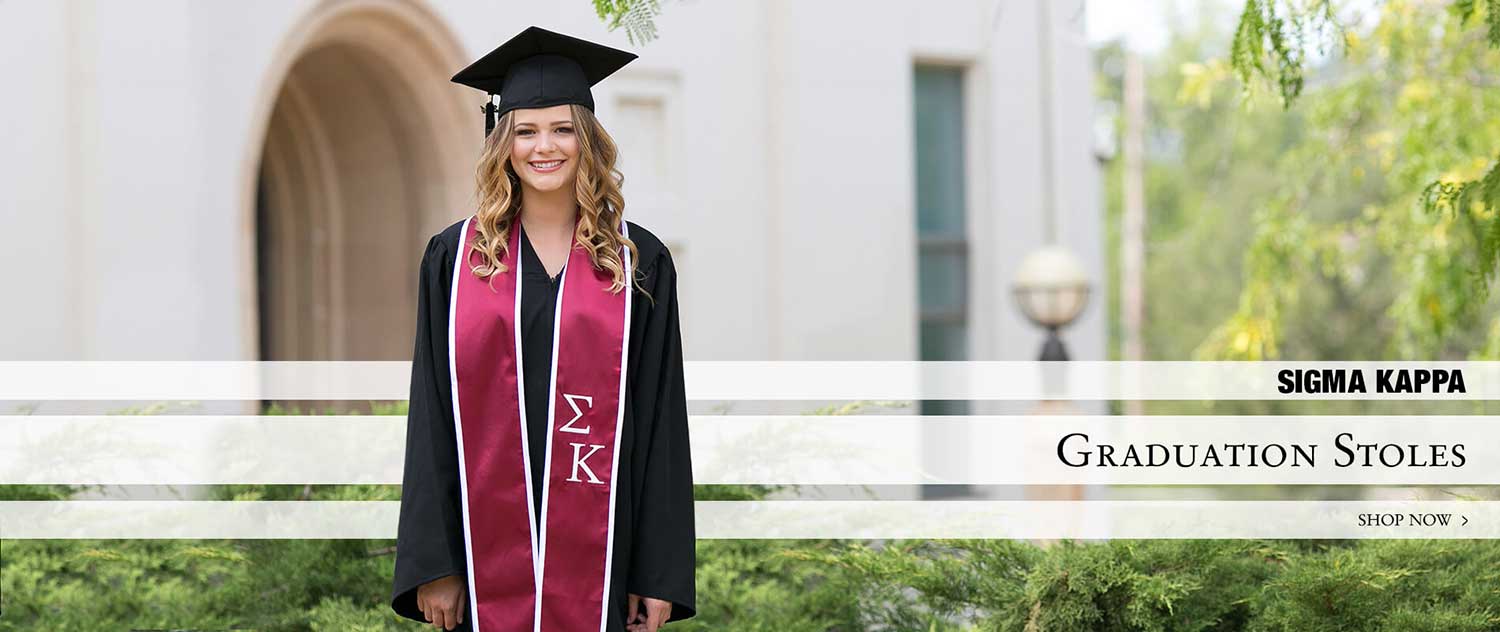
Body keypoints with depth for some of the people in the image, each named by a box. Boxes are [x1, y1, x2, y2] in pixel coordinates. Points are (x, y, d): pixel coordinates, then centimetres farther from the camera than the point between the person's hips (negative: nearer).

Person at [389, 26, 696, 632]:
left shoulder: (639, 263, 4)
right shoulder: (455, 258, 5)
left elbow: (660, 422, 2)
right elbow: (432, 420, 3)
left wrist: (660, 575, -4)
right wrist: (433, 565, -5)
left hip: (598, 553, 0)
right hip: (487, 553, 0)